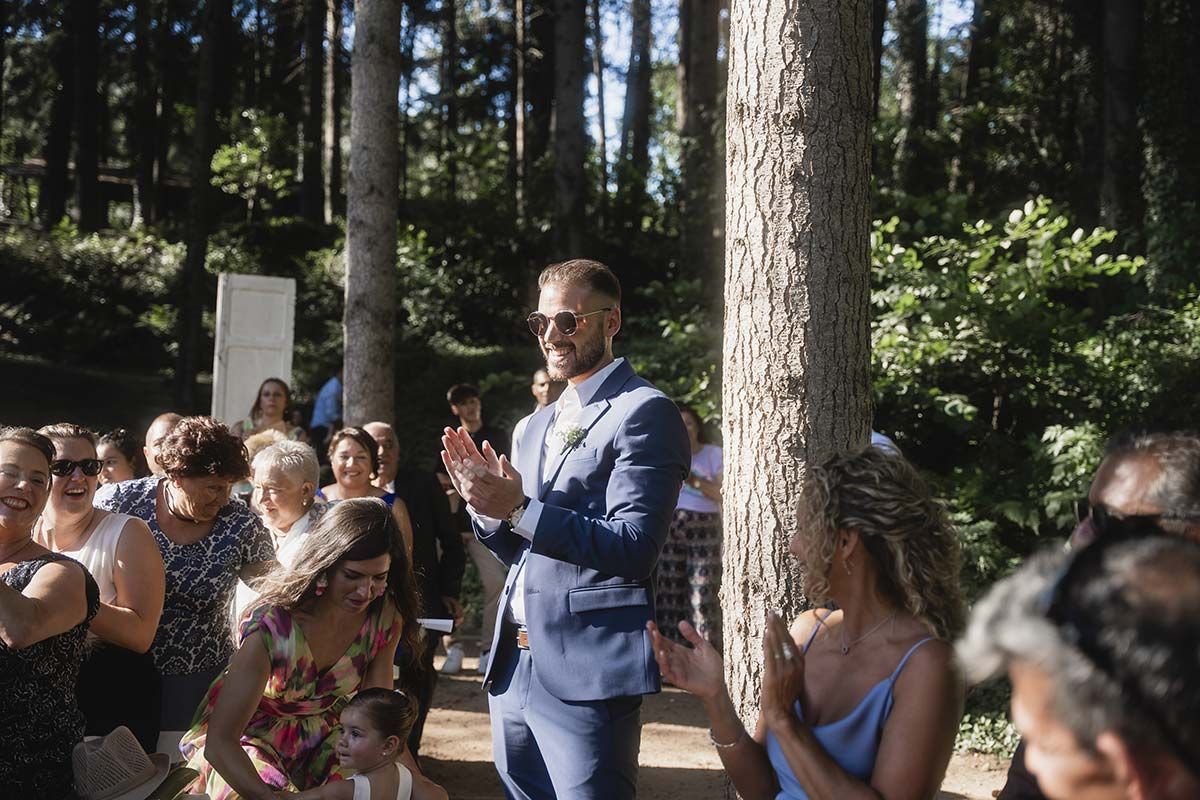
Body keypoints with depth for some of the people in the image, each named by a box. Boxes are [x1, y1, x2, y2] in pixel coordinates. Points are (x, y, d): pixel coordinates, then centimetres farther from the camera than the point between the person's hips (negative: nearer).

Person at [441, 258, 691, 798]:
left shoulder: (644, 413, -9)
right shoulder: (541, 424, 18)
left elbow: (633, 547, -18)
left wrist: (518, 509, -22)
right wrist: (486, 502, -1)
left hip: (585, 674, -8)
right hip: (514, 668, 8)